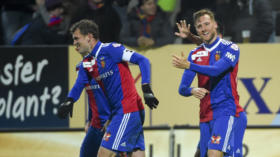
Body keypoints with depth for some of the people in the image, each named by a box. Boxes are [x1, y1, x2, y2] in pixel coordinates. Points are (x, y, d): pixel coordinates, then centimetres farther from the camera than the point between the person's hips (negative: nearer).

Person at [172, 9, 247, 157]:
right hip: (206, 116, 6)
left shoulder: (230, 48, -2)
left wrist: (189, 65, -33)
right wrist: (192, 91, -18)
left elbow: (216, 70, -21)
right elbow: (182, 88, 7)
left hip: (227, 111, -6)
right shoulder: (195, 54, 12)